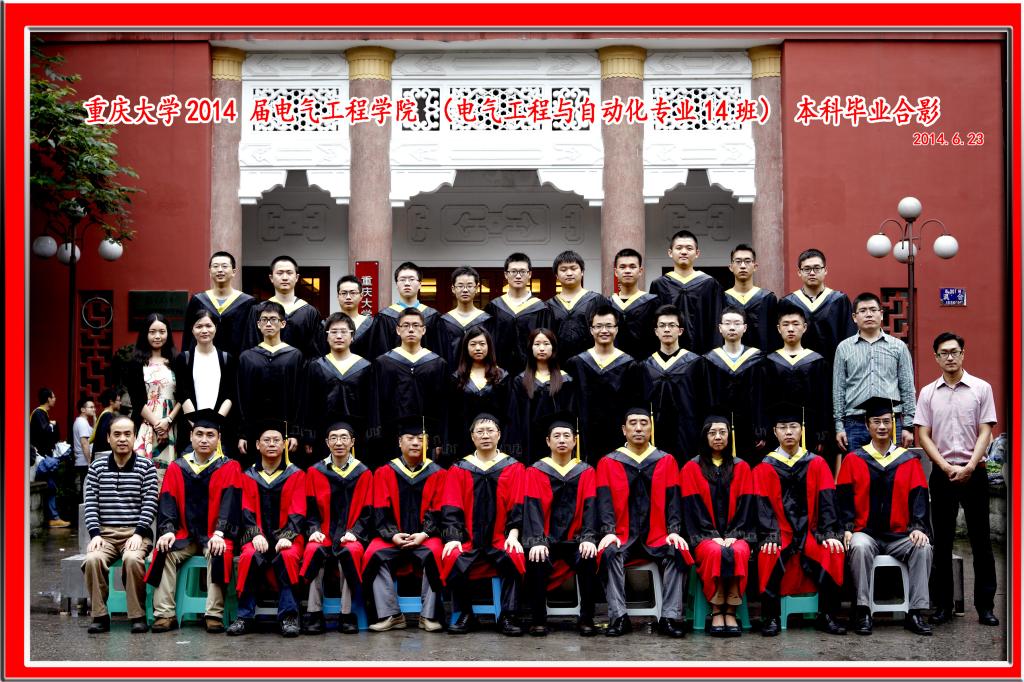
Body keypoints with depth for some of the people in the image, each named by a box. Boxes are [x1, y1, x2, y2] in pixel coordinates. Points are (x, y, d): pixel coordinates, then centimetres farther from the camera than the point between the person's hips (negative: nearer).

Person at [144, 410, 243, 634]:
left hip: (214, 536, -2)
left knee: (219, 554, -33)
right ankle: (164, 614, -23)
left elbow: (229, 504, -9)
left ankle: (214, 615, -30)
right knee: (163, 552, -26)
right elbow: (167, 502, 2)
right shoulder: (176, 468, 9)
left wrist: (219, 534, -23)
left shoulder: (229, 468, 2)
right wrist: (167, 530, -16)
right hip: (184, 535, 3)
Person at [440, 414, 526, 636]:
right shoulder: (459, 469, 9)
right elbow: (451, 508, 4)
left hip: (500, 539, -1)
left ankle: (508, 617, -18)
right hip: (468, 539, 1)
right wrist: (453, 538, -11)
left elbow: (517, 506, 1)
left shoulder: (513, 467, 8)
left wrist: (513, 535, -14)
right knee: (452, 559, -29)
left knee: (514, 558, -32)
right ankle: (466, 615, -12)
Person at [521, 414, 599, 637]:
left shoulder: (586, 472, 8)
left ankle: (586, 619, -18)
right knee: (536, 560, -33)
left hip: (575, 539, 1)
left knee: (589, 558, -32)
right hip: (546, 539, -1)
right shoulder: (535, 472, 4)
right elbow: (532, 508, -7)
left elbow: (590, 508, -2)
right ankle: (538, 619, -18)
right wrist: (536, 541, -23)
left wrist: (588, 538, -20)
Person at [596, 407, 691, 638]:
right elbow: (605, 501, 0)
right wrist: (608, 531, -16)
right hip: (623, 537, 0)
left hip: (657, 536, 0)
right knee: (609, 553, -32)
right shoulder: (608, 463, 9)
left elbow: (673, 500, 5)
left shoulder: (666, 461, 11)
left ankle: (670, 617, -28)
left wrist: (674, 531, -11)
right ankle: (618, 617, -30)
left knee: (677, 554, -30)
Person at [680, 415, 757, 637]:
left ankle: (730, 611, -25)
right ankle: (716, 612, -24)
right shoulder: (692, 468, 7)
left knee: (738, 553, -33)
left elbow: (746, 505, 4)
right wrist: (712, 535, -12)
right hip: (705, 534, -1)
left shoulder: (742, 468, 13)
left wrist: (733, 535, -10)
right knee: (715, 552, -34)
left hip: (735, 533, 1)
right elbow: (693, 507, -1)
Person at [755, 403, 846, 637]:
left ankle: (826, 616, -15)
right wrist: (769, 536, -19)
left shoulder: (816, 464, 9)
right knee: (769, 555, -33)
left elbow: (826, 501, 0)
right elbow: (763, 505, -3)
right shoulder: (765, 468, 6)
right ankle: (771, 617, -20)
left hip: (811, 532, 1)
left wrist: (828, 534, -14)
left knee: (833, 552, -29)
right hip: (780, 532, -1)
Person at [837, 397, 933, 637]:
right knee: (859, 547, -35)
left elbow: (919, 497, 3)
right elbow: (844, 498, 2)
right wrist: (847, 528, -14)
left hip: (900, 535, 1)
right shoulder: (853, 460, 7)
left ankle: (915, 613, -22)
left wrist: (918, 527, -13)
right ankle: (862, 612, -27)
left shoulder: (909, 461, 10)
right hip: (865, 533, -1)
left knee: (923, 548, -29)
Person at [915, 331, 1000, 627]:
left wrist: (969, 467, -13)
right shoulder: (928, 393, 6)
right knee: (942, 542, 6)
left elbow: (985, 432, -2)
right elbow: (923, 435, 3)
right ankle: (943, 605, 13)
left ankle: (985, 605, 10)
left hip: (974, 472, -1)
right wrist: (947, 467, -8)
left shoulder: (981, 388, 1)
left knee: (981, 540, 3)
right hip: (942, 474, 1)